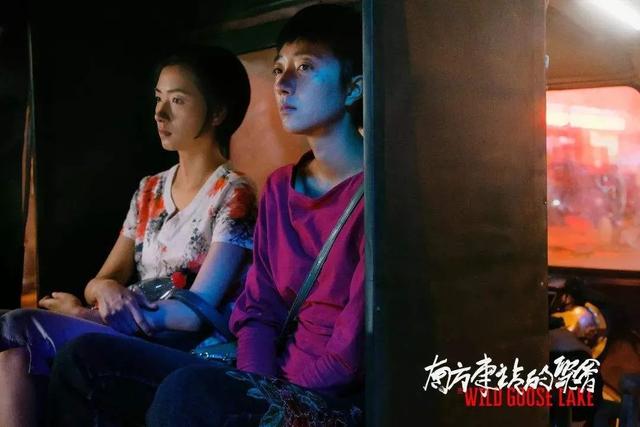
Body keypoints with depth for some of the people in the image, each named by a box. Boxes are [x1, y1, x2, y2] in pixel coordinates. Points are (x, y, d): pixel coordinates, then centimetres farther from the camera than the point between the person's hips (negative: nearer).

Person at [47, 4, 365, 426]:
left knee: (189, 390, -35)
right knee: (86, 357, -2)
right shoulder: (280, 187, 12)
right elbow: (258, 309, 10)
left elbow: (355, 346, -15)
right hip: (274, 379, 7)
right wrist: (261, 384, -7)